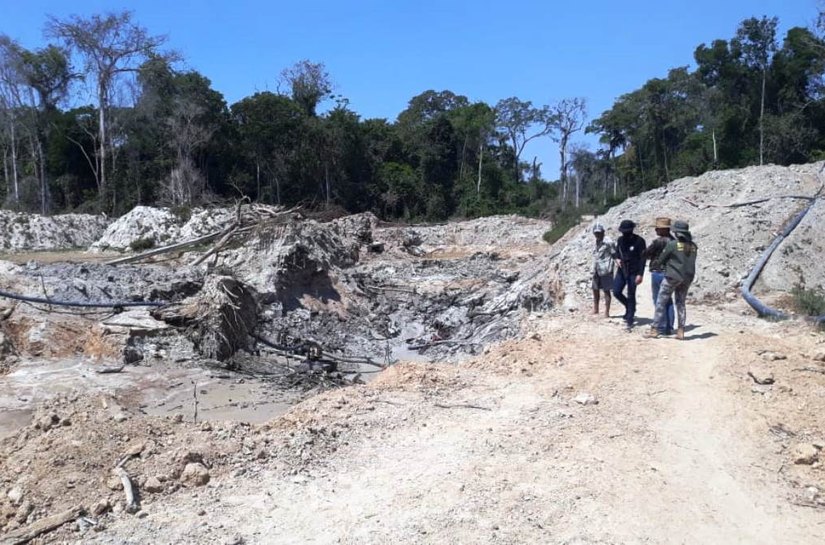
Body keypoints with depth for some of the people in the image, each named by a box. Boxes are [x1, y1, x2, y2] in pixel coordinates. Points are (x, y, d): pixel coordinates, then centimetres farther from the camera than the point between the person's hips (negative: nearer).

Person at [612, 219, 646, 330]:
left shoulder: (639, 241, -12)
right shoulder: (620, 240, 5)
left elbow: (642, 258, -12)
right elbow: (615, 252, 19)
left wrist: (640, 274, -17)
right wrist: (616, 258, -5)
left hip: (633, 272, -6)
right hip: (621, 270, 6)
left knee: (631, 296, -3)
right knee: (616, 292, 2)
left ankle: (630, 319, 6)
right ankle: (630, 308, 28)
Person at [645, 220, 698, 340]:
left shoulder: (672, 244, -11)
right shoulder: (693, 246, 3)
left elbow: (661, 259, -3)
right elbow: (690, 261, 14)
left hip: (673, 276, -5)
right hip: (688, 278, 5)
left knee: (661, 302, 3)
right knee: (681, 303, 14)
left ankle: (654, 330, 2)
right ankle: (681, 331, 12)